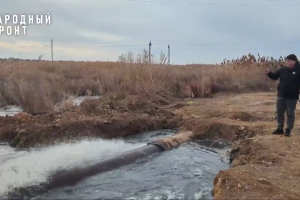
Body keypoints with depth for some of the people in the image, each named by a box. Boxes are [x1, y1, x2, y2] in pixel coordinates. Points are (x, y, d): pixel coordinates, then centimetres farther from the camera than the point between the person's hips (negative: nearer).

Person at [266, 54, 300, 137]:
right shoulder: (283, 69, 2)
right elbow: (274, 76, 9)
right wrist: (269, 73, -12)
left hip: (292, 97, -4)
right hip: (281, 96, 4)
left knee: (290, 114, 5)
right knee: (279, 112, 11)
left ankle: (288, 130, 15)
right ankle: (280, 128, 23)